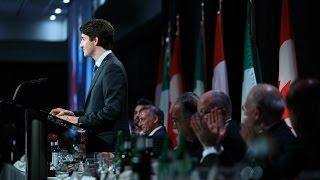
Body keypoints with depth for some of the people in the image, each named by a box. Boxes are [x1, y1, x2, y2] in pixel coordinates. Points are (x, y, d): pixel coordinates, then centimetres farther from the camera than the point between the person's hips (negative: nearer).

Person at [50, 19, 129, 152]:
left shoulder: (113, 68, -14)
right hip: (97, 143, 9)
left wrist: (80, 120, -14)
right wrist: (73, 114, 11)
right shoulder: (102, 66, 19)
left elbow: (112, 110, -21)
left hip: (108, 145, -9)